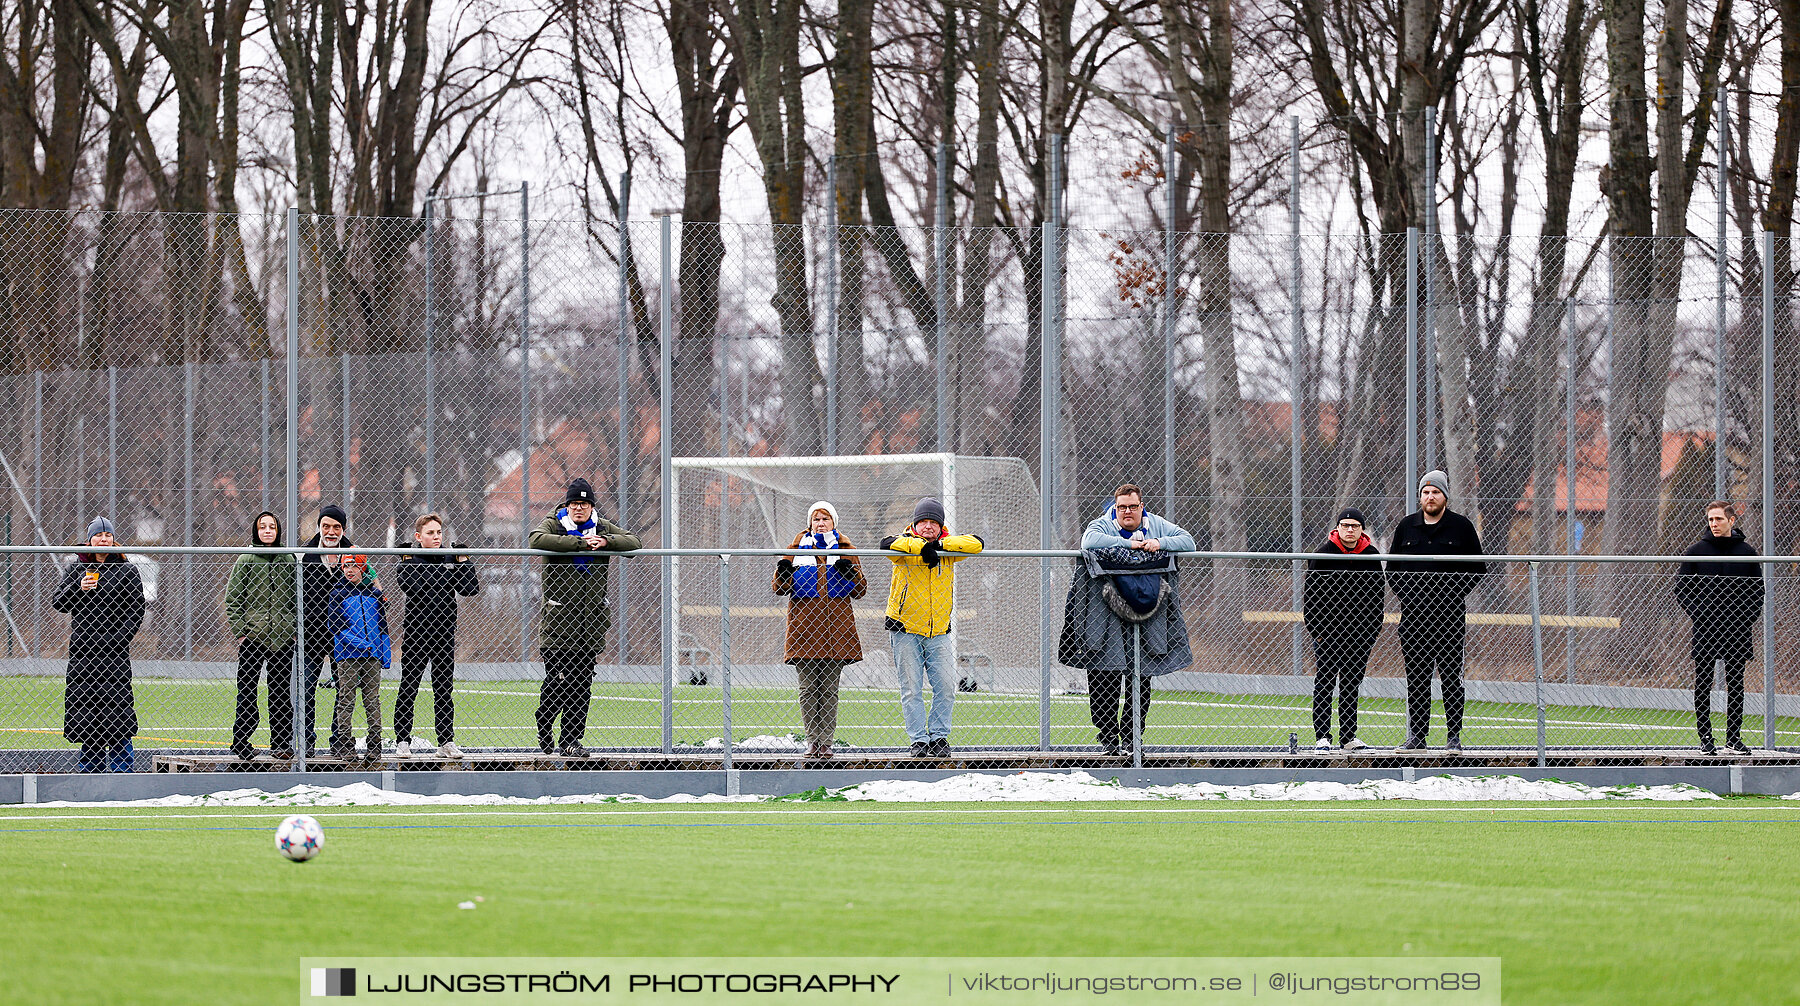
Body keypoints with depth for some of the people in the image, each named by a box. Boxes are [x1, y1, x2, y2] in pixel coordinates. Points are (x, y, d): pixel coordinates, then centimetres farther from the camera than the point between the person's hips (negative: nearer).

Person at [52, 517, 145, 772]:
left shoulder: (126, 571, 4)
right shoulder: (76, 568, 12)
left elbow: (136, 610, 1)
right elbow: (57, 603, 9)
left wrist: (118, 639, -10)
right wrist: (77, 589, -10)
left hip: (114, 654, -3)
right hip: (81, 652, 3)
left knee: (117, 715, -9)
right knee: (85, 714, 5)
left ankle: (121, 771, -6)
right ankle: (90, 772, 12)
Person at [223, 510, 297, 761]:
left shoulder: (289, 560, 10)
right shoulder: (245, 560, 2)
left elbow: (297, 597, 14)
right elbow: (233, 599, 0)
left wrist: (296, 629, 5)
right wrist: (238, 632, -8)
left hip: (283, 636, 2)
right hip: (252, 636, -2)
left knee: (281, 691, 5)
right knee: (247, 690, -2)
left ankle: (282, 743, 11)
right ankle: (241, 743, 4)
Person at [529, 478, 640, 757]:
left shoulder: (603, 527, 11)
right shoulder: (554, 524, 0)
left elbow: (633, 541, 5)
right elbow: (537, 539, -20)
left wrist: (606, 542, -14)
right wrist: (581, 543, -21)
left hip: (592, 617, 4)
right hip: (557, 617, -3)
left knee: (582, 683, 2)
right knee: (558, 679, -7)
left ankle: (571, 740, 7)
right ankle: (544, 727, 18)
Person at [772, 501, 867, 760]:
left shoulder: (845, 550, 13)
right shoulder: (797, 548, 13)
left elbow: (860, 591, 12)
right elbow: (780, 588, 11)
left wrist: (850, 573, -8)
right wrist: (783, 573, -11)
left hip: (836, 624, 0)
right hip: (804, 622, 0)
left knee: (829, 689, -1)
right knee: (808, 688, -3)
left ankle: (826, 741, 2)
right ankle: (812, 740, 2)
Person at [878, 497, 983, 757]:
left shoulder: (949, 547, 3)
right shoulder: (905, 544, -6)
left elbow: (975, 543, -10)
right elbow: (888, 543, -27)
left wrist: (940, 544, -19)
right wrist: (922, 546, -36)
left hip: (939, 631, 3)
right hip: (905, 629, -3)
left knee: (946, 686, -2)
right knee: (911, 688, -2)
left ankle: (939, 736, 10)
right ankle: (919, 741, 4)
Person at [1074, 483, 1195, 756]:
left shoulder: (1156, 526, 7)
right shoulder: (1102, 526, -2)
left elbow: (1187, 541, 1)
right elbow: (1090, 542, -24)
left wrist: (1159, 543, -17)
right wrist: (1129, 544, -23)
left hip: (1146, 617, 3)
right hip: (1108, 616, -3)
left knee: (1141, 680, 3)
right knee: (1105, 680, -8)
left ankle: (1131, 737, 11)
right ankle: (1108, 737, 0)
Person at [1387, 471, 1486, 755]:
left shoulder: (1461, 527, 3)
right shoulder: (1406, 527, 11)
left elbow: (1478, 568, 5)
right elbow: (1392, 567, 17)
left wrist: (1454, 594, -6)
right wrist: (1404, 593, 1)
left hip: (1449, 614, -3)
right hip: (1413, 613, 3)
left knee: (1451, 675, -3)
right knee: (1416, 676, 4)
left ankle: (1454, 737, 0)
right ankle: (1416, 736, 9)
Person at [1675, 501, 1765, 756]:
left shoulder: (1747, 553, 6)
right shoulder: (1697, 552, 2)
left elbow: (1758, 589, 12)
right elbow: (1680, 587, 4)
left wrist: (1748, 616, -3)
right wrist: (1697, 613, -9)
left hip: (1737, 631, 1)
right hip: (1705, 630, -1)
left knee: (1736, 685, 5)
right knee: (1703, 686, 0)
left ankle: (1734, 736, 12)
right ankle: (1705, 737, 5)